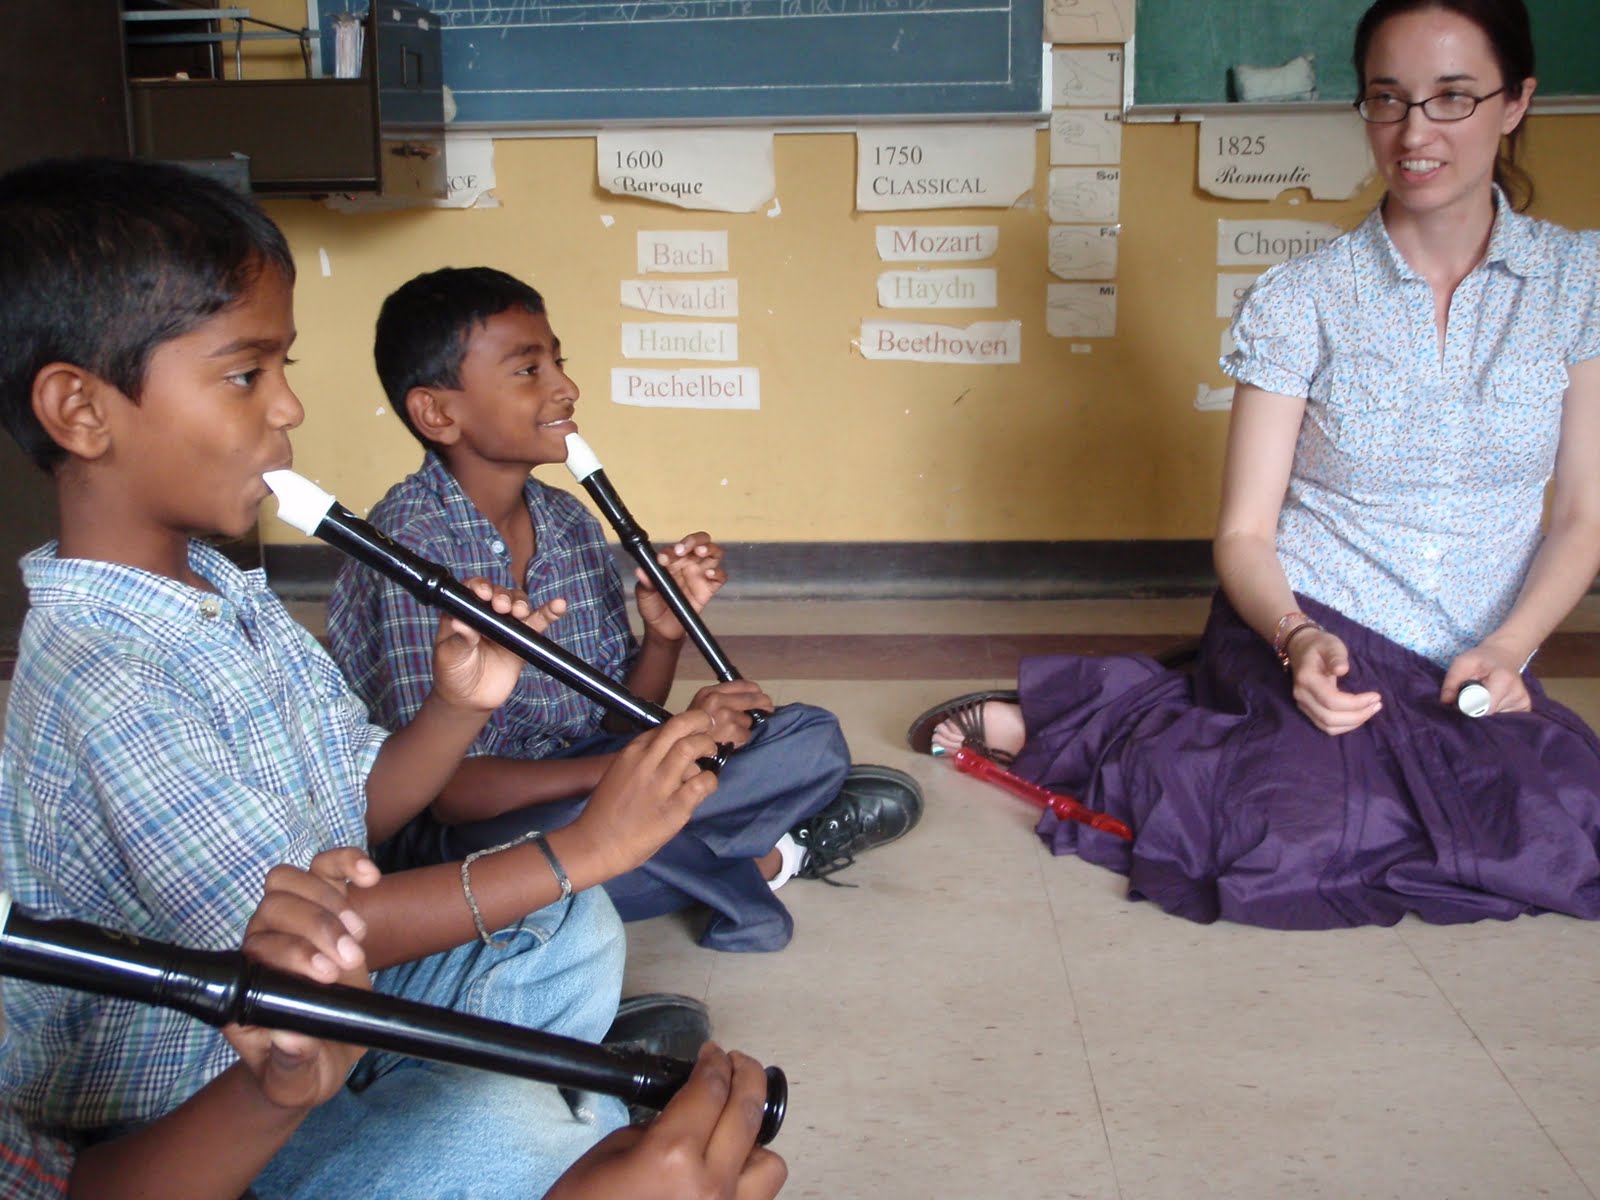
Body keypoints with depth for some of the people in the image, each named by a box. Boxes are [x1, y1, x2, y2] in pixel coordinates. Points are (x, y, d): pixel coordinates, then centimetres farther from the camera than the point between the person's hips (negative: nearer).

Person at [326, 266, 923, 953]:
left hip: (579, 786, 6)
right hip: (459, 840, -5)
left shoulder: (571, 524, 1)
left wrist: (664, 634, -14)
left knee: (812, 737, -2)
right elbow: (447, 789, -27)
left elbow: (617, 723, 7)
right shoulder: (410, 545, -21)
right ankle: (763, 860, -11)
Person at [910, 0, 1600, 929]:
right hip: (1302, 626, -4)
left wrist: (1505, 650, -12)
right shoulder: (1300, 302, -1)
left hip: (1467, 671, 4)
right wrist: (1298, 641, -23)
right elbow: (1245, 532, -2)